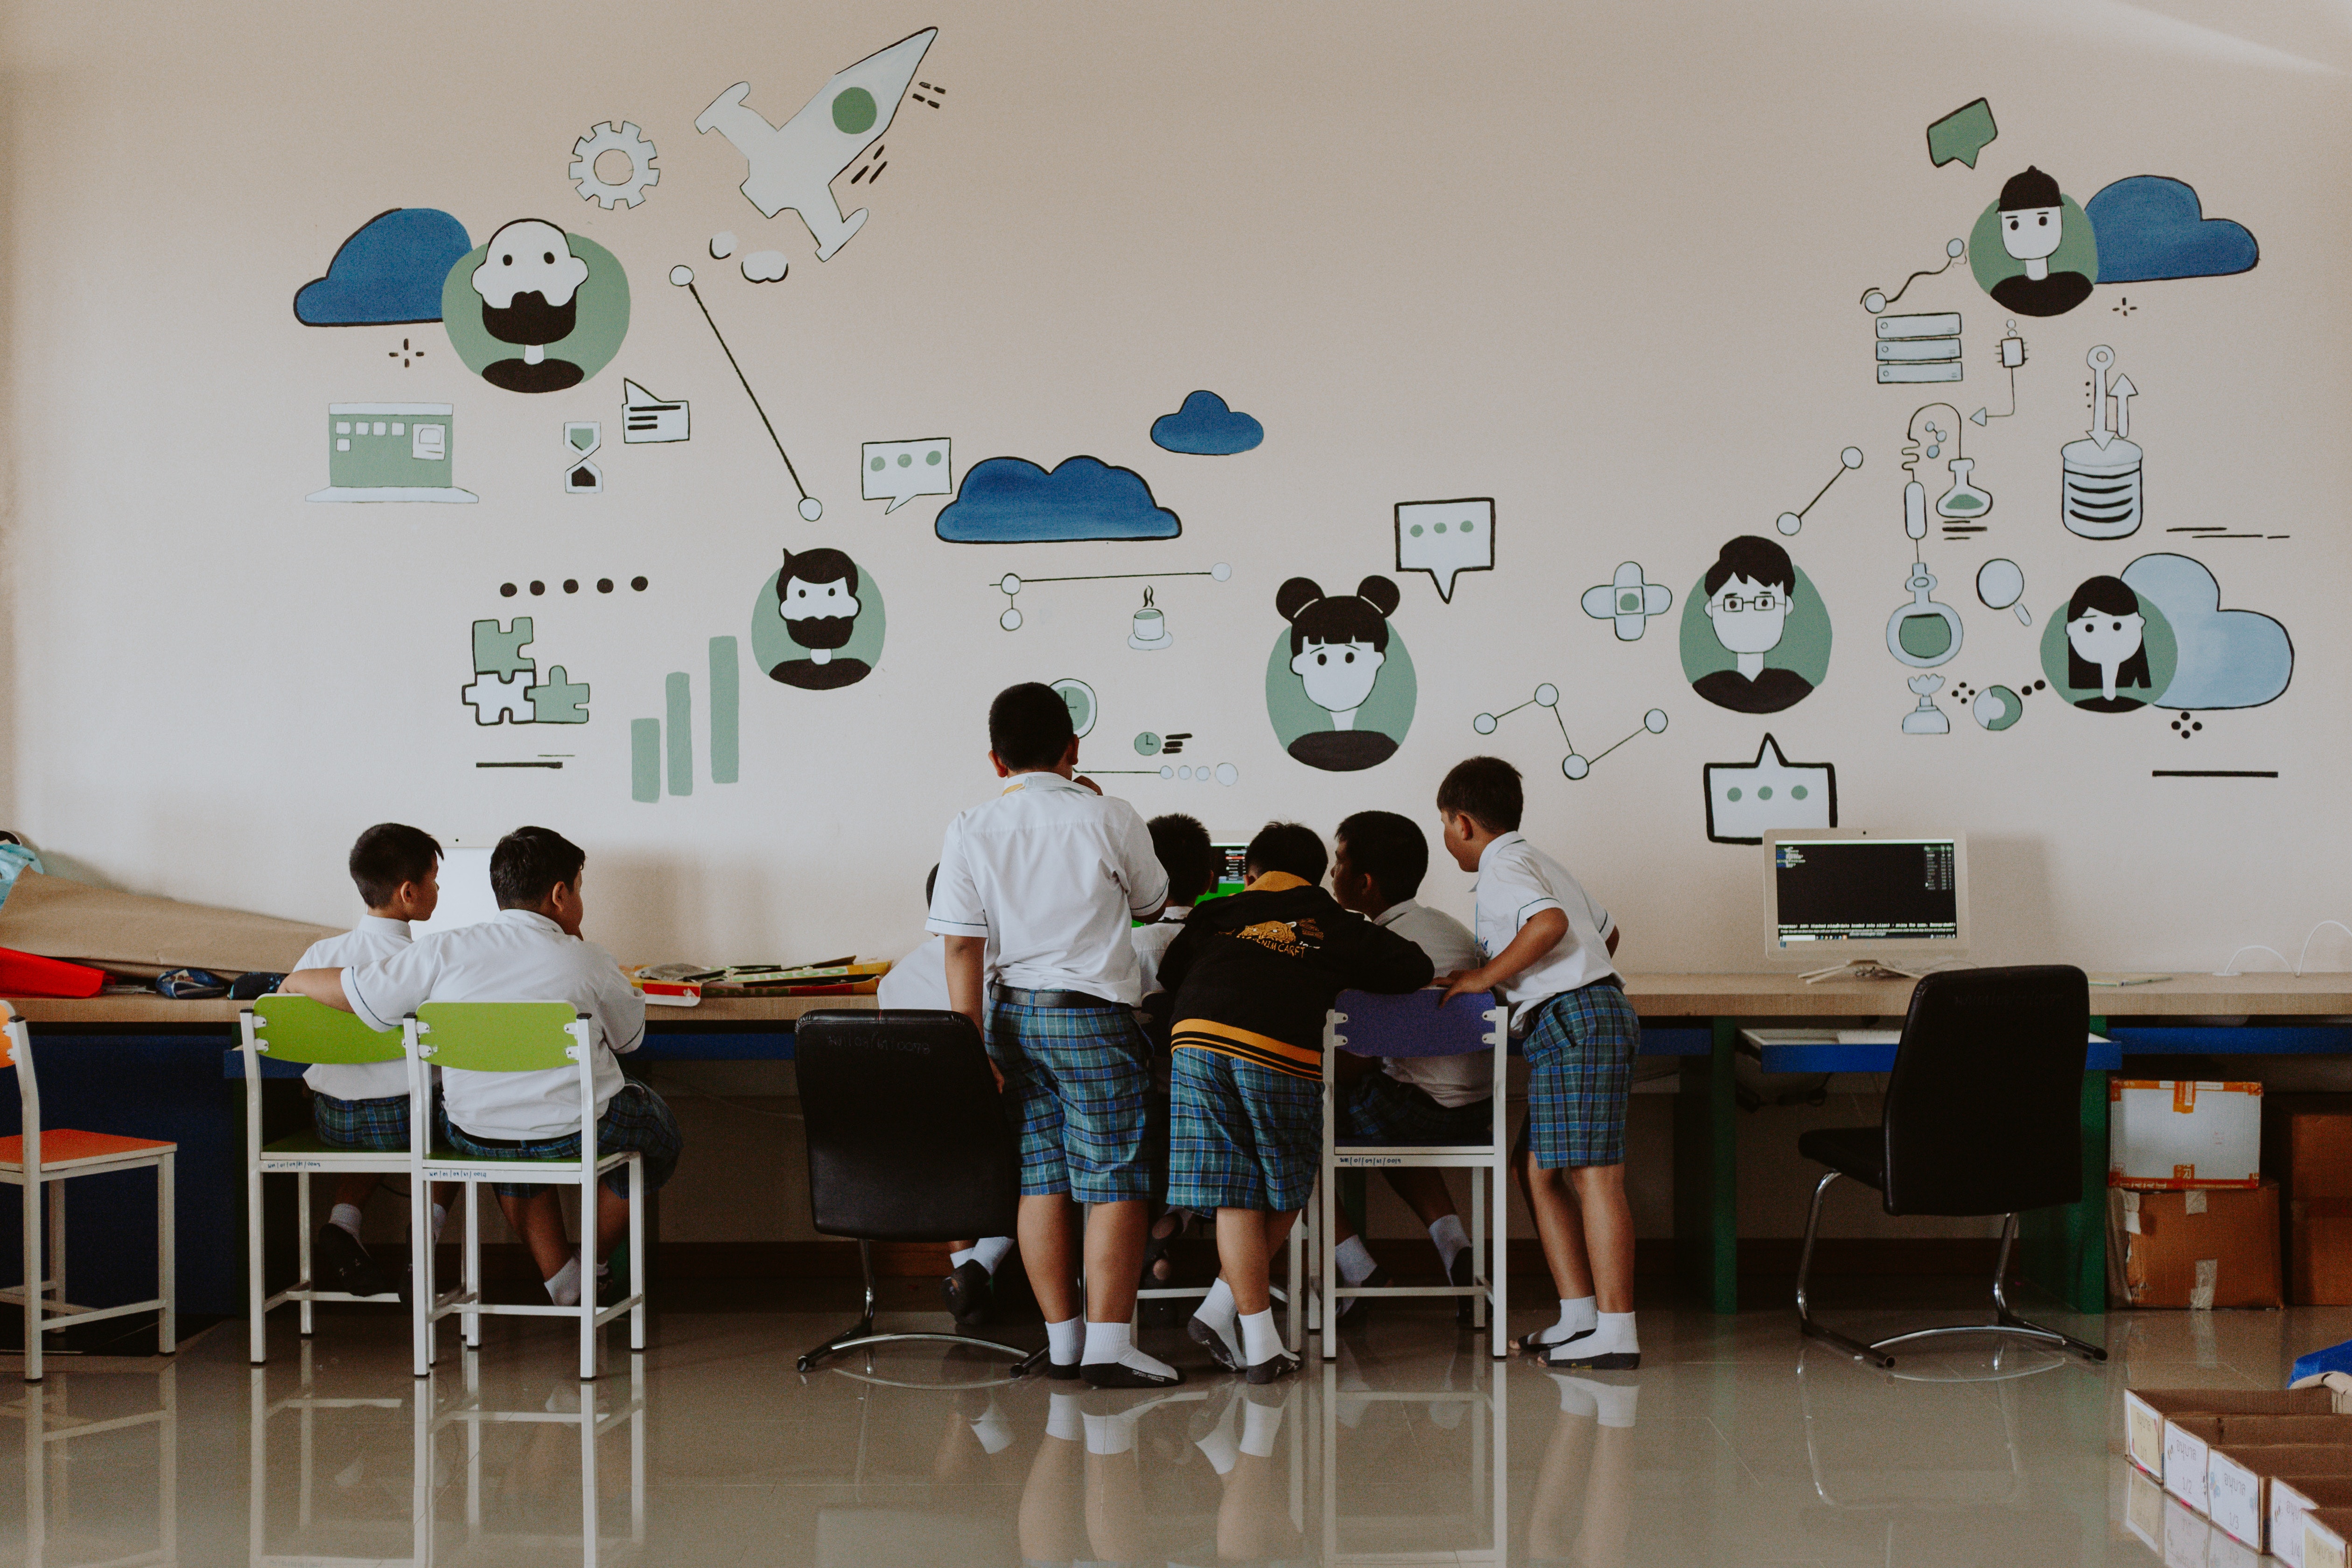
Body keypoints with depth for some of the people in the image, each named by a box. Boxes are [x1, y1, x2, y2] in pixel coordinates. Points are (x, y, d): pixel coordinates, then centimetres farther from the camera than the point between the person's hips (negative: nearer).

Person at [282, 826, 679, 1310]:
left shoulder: (444, 953, -7)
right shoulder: (587, 963, -9)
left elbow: (341, 988, -5)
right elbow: (630, 1036, 9)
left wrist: (294, 981, 18)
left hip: (473, 1135, 3)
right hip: (575, 1133, -3)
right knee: (657, 1125, 29)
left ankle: (562, 1280, 34)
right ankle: (596, 1264, 40)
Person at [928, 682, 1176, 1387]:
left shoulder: (970, 832, 0)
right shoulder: (1109, 820, -6)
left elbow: (962, 947, -3)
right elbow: (1151, 903, 12)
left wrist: (974, 1048, 0)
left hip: (1012, 1014, 4)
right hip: (1093, 1015, -4)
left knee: (1042, 1181, 8)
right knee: (1113, 1183, -1)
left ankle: (1061, 1341, 12)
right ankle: (1108, 1346, -5)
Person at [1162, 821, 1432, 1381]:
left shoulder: (1217, 915, 27)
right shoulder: (1337, 926, 24)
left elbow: (1168, 974, 28)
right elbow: (1417, 969, 28)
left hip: (1198, 1041, 2)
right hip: (1284, 1055, -2)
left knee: (1235, 1199, 5)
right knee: (1284, 1196, 16)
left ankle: (1260, 1344, 5)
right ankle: (1221, 1312, 8)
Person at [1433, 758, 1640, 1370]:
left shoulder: (1502, 866, -6)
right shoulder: (1537, 861, 25)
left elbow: (1551, 922, -25)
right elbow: (1607, 930, 31)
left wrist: (1485, 977, -16)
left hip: (1574, 1019, -10)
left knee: (1594, 1174, -12)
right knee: (1539, 1171, 11)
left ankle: (1616, 1331, -14)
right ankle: (1579, 1314, 11)